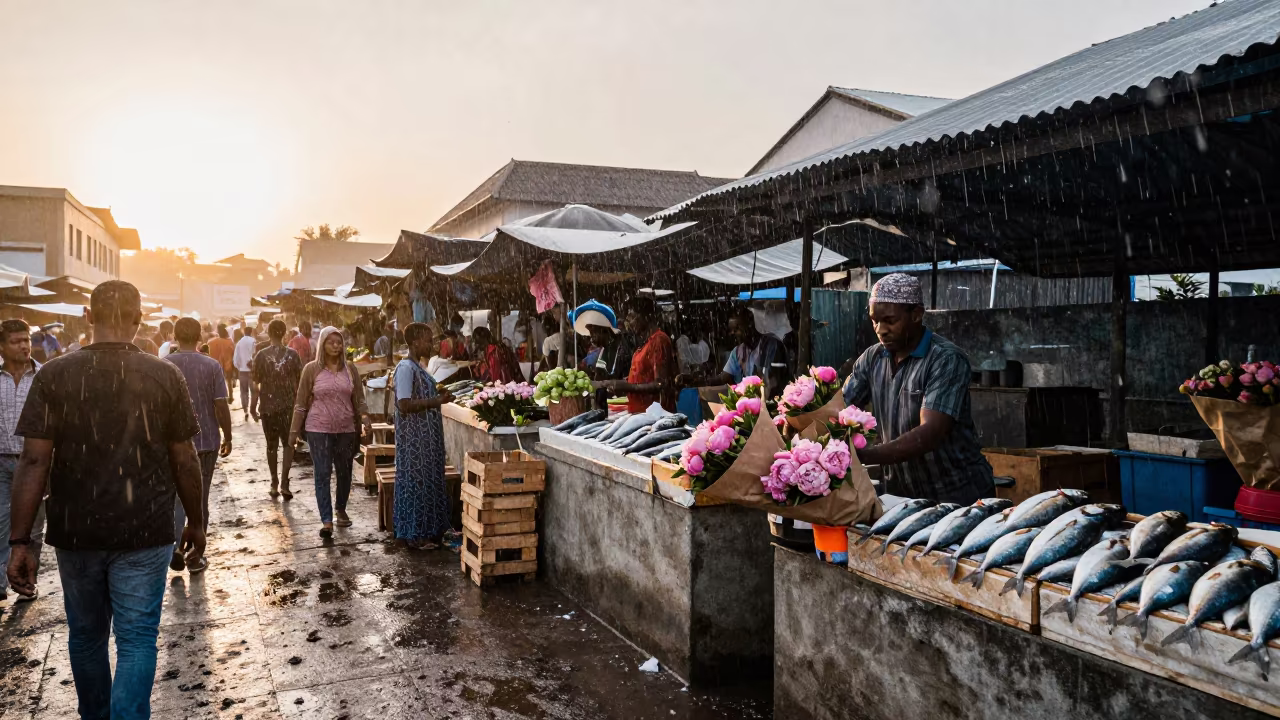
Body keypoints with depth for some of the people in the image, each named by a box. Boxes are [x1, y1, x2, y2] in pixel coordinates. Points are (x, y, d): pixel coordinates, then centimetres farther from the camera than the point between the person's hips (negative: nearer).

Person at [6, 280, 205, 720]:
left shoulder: (54, 376, -5)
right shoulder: (165, 377, -6)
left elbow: (34, 461, -9)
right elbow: (184, 461, -3)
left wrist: (20, 541, -5)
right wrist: (196, 523, 9)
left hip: (75, 533, 2)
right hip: (145, 534, -2)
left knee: (86, 636, 20)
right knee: (137, 639, 4)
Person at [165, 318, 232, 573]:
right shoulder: (212, 366, -7)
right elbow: (221, 406, -9)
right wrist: (227, 437, 3)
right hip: (205, 442, 0)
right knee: (199, 498, 10)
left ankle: (175, 544, -5)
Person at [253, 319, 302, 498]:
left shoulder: (261, 355, -4)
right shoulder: (292, 354, -4)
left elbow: (256, 383, -3)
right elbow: (299, 381, -1)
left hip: (268, 406, 0)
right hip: (288, 406, 0)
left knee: (271, 445, 12)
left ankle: (274, 484, 15)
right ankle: (284, 483, -4)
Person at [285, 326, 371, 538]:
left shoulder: (350, 368, 3)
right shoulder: (311, 369, -3)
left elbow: (359, 399, 7)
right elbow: (301, 403, 1)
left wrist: (365, 418, -11)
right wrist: (293, 432, -1)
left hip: (346, 429, 3)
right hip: (319, 429, -3)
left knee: (344, 472, 13)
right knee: (322, 474, -4)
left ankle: (341, 510, 34)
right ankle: (326, 521, -3)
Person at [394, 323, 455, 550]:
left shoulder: (417, 367, 13)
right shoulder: (406, 368, -17)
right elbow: (404, 405, -24)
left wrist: (438, 396, 6)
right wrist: (435, 401, -21)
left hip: (426, 436, 10)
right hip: (414, 437, -10)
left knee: (427, 481, 14)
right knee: (416, 482, -2)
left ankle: (428, 530, 24)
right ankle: (414, 534, 8)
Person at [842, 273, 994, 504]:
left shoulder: (947, 359, -17)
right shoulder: (872, 359, 2)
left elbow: (929, 435, -27)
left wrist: (862, 456, -36)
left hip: (959, 495, -5)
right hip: (901, 494, 5)